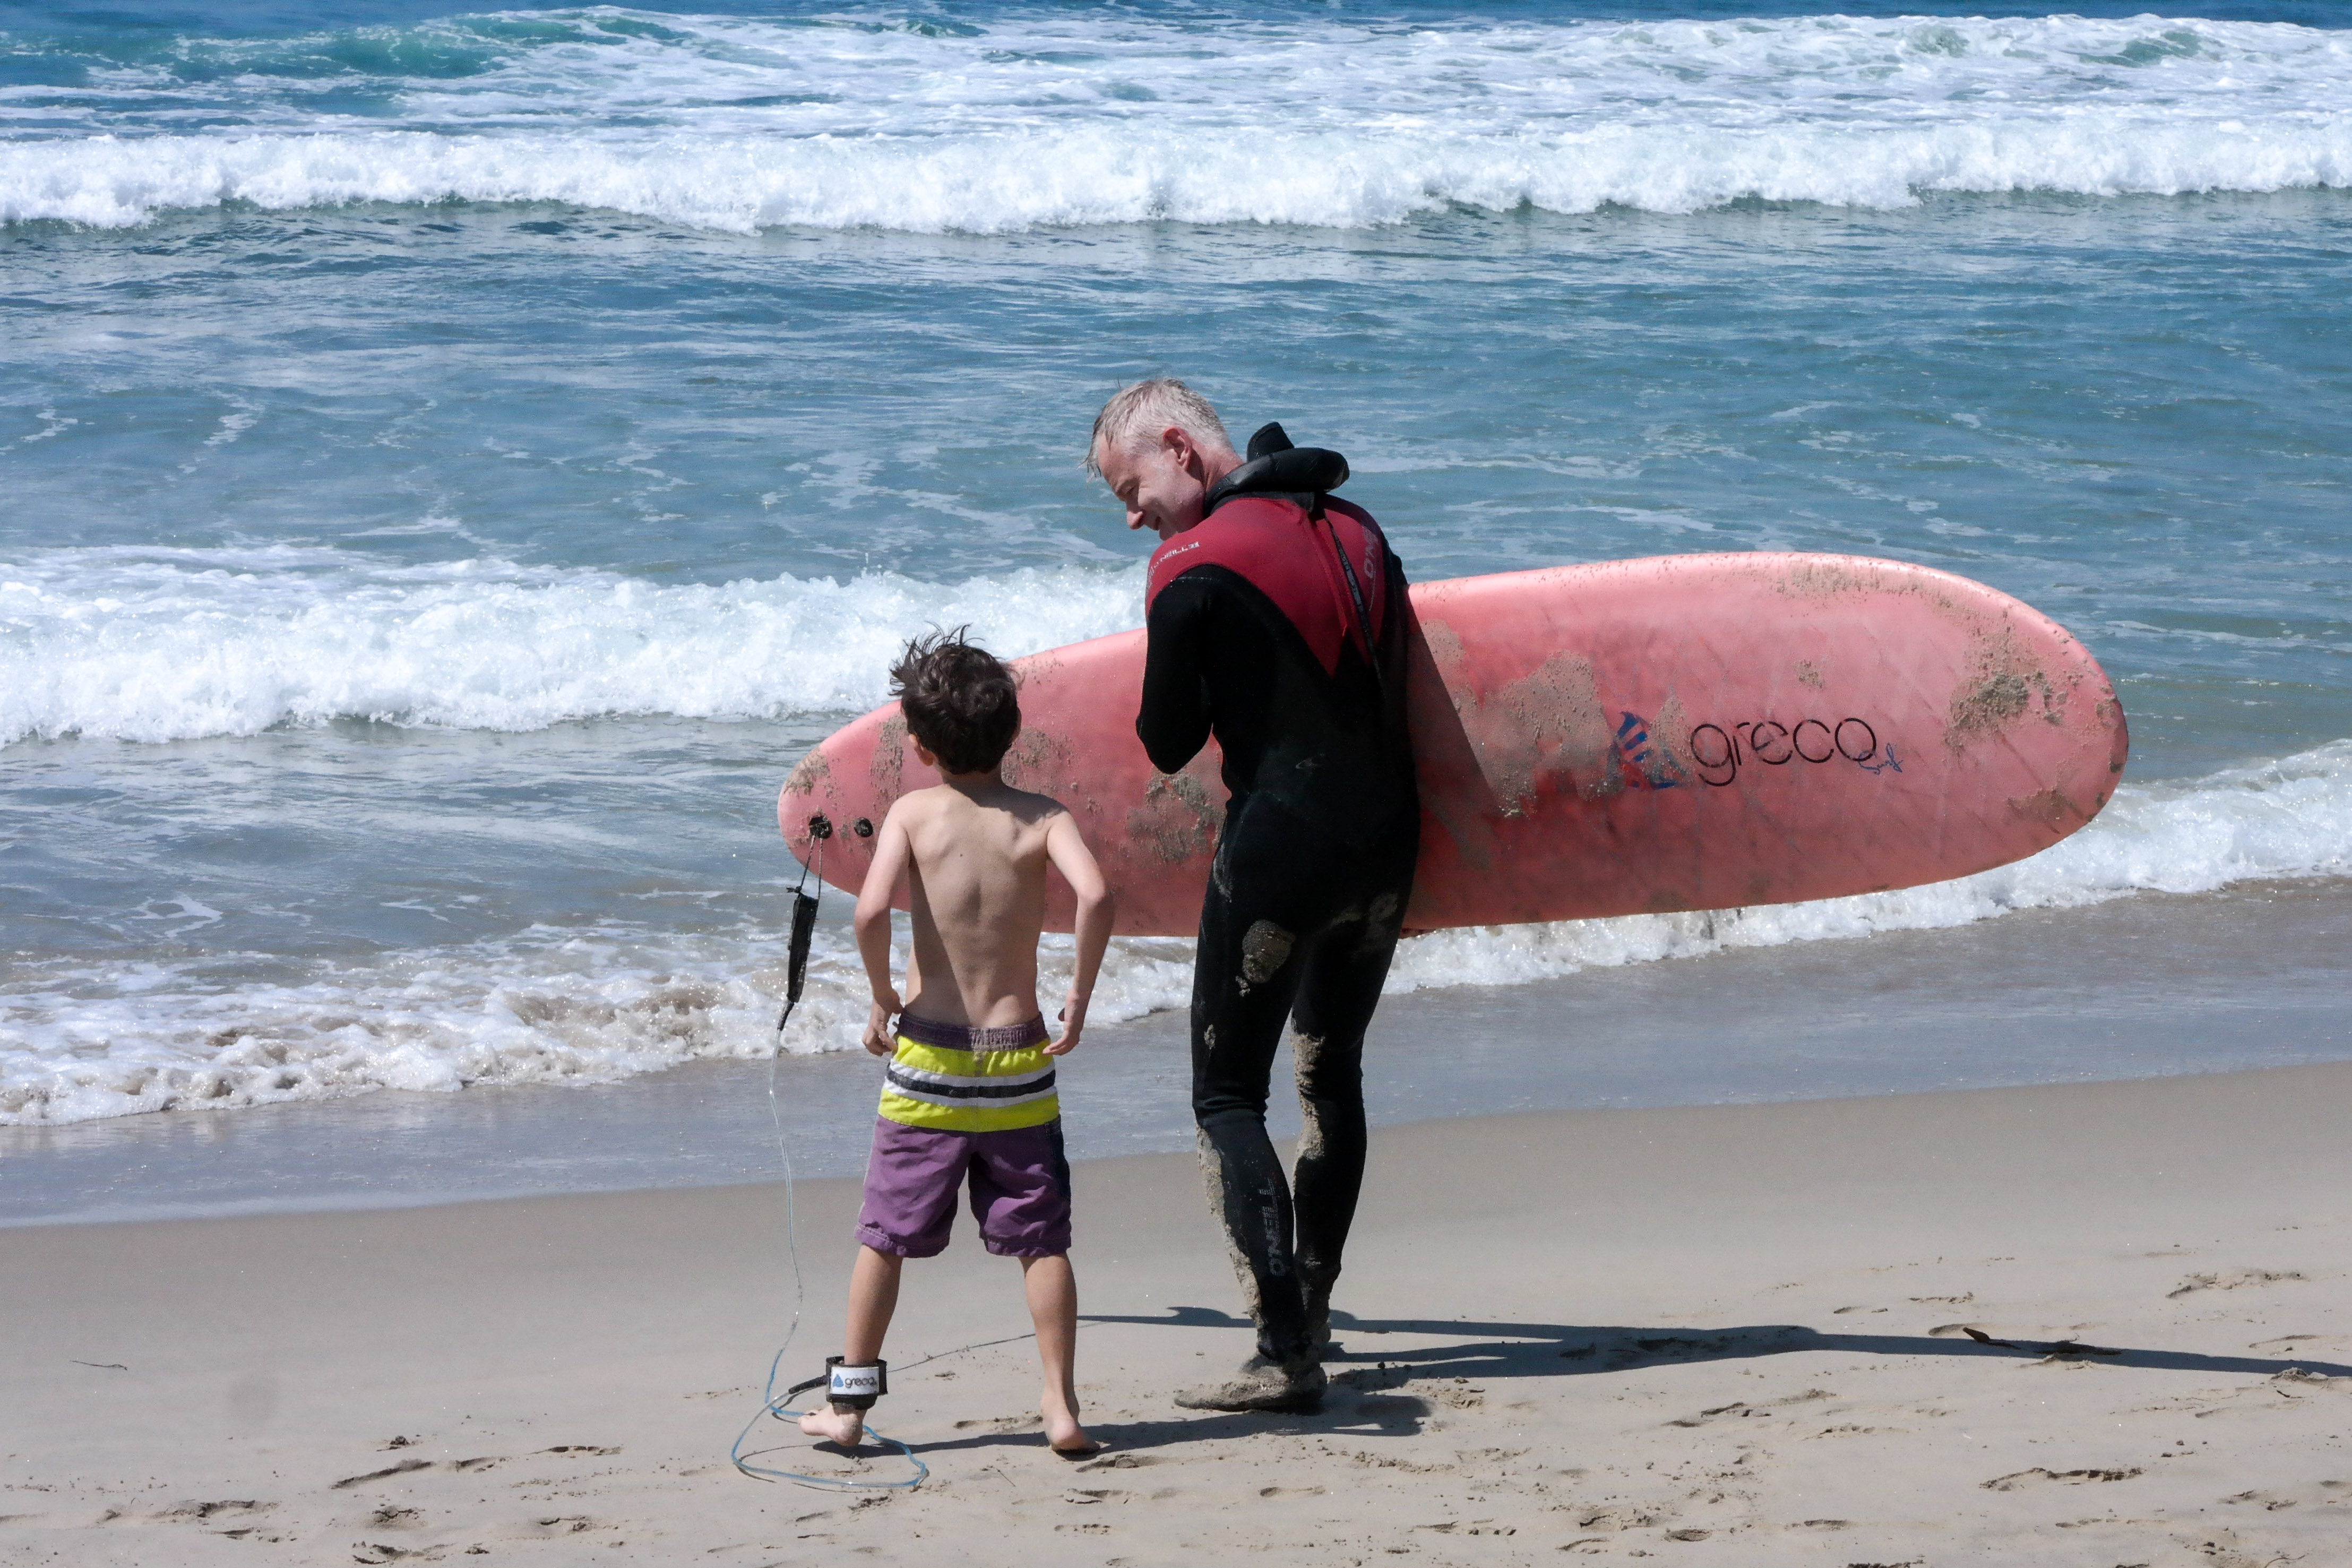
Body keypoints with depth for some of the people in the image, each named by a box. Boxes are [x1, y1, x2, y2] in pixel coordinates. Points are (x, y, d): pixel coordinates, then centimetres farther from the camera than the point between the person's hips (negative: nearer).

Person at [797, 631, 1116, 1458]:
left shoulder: (913, 813, -4)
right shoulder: (1042, 818, -3)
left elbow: (872, 909, -19)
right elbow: (1095, 895, -21)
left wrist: (883, 997, -4)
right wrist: (1078, 997, -9)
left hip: (929, 1056, 0)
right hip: (1017, 1060, 0)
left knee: (885, 1234, 10)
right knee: (1042, 1240, 7)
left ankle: (850, 1400, 16)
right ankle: (1062, 1406, 2)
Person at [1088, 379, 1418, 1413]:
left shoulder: (1193, 573, -11)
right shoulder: (1357, 532, 10)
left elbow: (1167, 747, -5)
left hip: (1277, 851, -7)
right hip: (1389, 847, 7)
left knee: (1227, 1096, 1)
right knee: (1332, 1076, 21)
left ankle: (1283, 1355, -9)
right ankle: (1311, 1320, 30)